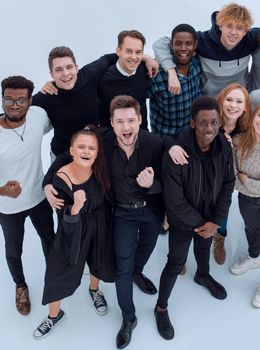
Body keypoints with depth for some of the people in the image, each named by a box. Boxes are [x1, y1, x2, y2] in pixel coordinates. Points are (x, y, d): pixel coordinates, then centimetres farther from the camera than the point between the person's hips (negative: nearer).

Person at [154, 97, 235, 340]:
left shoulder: (224, 147, -17)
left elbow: (227, 185, -5)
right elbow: (174, 201, -27)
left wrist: (215, 221, -10)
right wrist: (199, 222, -15)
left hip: (210, 217, 5)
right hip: (183, 221, -5)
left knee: (204, 247, 31)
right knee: (176, 264, 10)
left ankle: (203, 275, 65)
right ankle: (161, 308, 35)